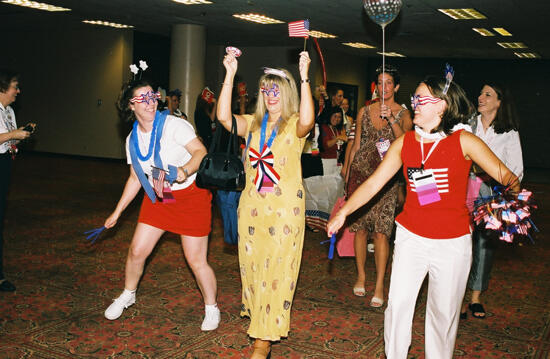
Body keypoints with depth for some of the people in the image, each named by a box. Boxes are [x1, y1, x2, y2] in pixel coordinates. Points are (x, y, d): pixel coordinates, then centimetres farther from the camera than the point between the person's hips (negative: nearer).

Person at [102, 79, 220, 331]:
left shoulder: (173, 125, -15)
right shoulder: (132, 140, 3)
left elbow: (201, 153, -21)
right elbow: (135, 179, 12)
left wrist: (184, 171, -41)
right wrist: (117, 213, 14)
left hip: (190, 195, -5)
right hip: (157, 197, 5)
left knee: (196, 261, -4)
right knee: (137, 250, 7)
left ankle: (211, 308, 19)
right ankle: (128, 295, 37)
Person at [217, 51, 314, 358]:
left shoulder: (294, 125, -2)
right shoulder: (253, 124, 10)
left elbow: (307, 120, -27)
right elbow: (224, 116, -8)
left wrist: (304, 76, -27)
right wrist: (230, 75, -12)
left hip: (285, 207, -5)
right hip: (252, 204, 5)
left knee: (277, 268, -4)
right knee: (252, 263, 14)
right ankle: (257, 310, 37)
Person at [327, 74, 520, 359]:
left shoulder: (463, 141, -7)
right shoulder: (404, 142, 1)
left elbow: (503, 173, -9)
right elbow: (374, 182, 1)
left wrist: (512, 188, -33)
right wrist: (343, 212, -6)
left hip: (452, 242, -2)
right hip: (411, 237, 2)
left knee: (444, 311, 10)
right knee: (398, 304, 3)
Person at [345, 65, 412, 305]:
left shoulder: (403, 114, 4)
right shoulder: (365, 111, 11)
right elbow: (356, 145, 14)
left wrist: (391, 119, -24)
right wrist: (348, 175, 12)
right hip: (361, 171, 3)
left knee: (381, 230, -8)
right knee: (359, 227, 5)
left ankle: (379, 286, -2)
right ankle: (361, 276, 21)